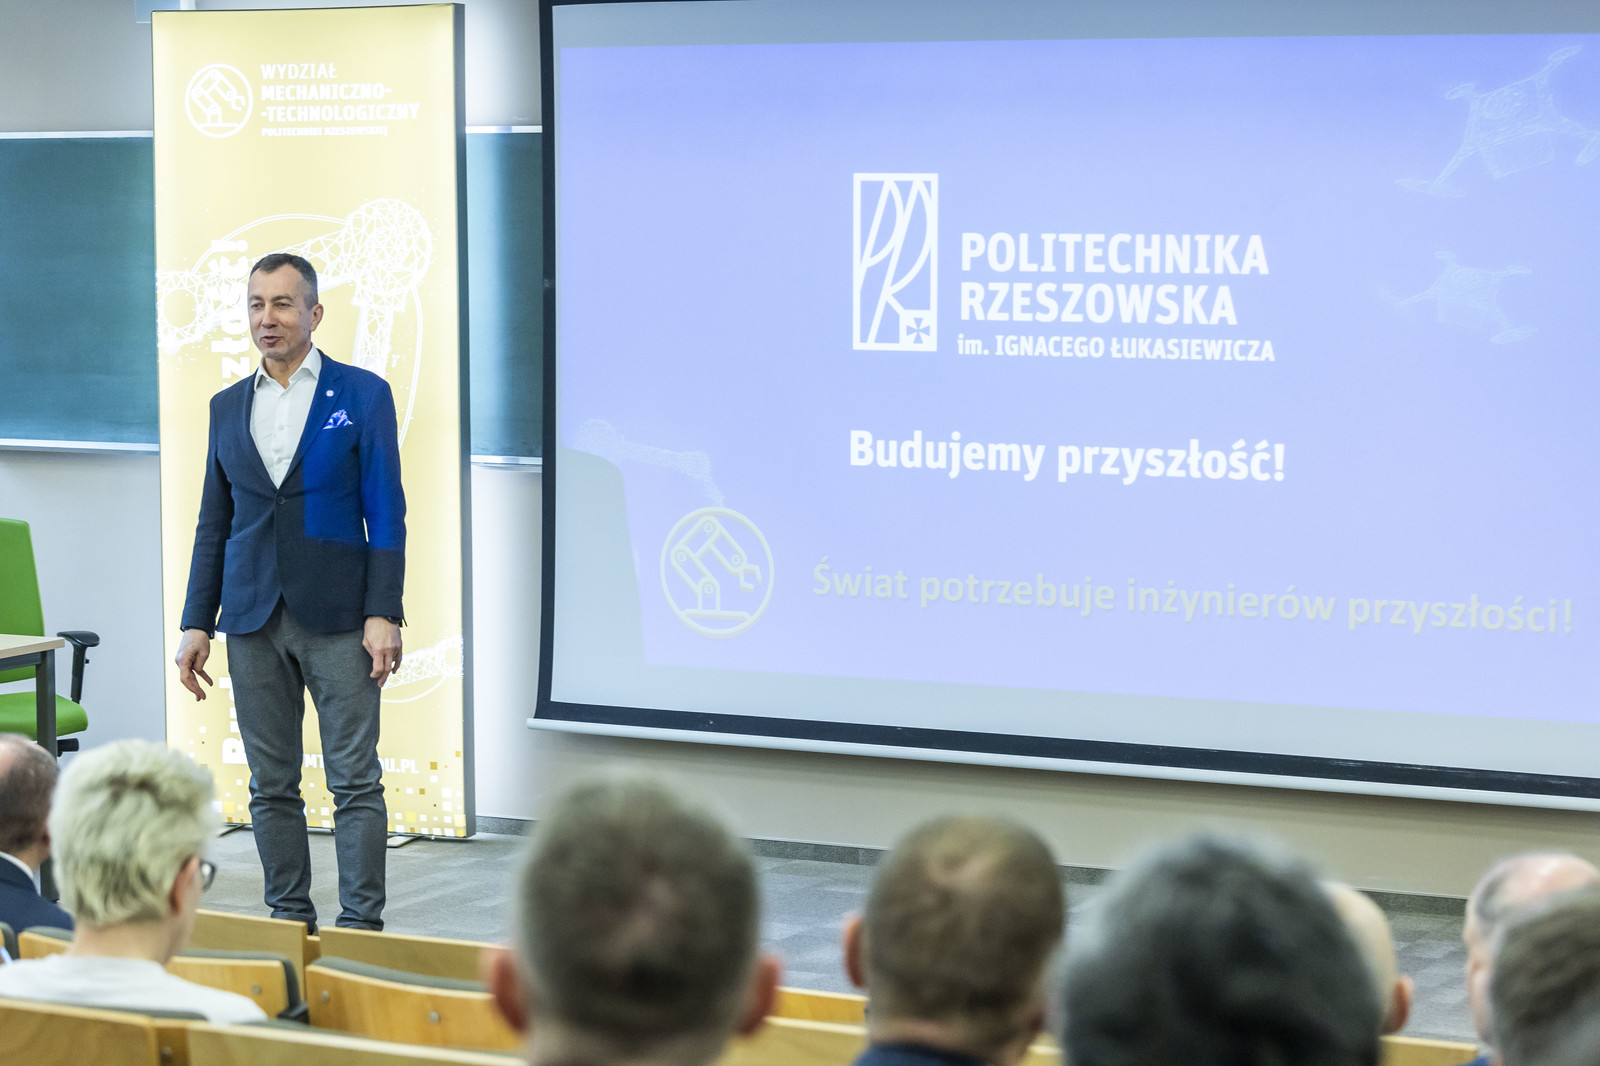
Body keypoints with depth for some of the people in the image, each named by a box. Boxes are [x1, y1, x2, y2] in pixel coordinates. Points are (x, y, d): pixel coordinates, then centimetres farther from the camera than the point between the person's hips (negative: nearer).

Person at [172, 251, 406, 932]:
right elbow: (213, 524, 14)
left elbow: (386, 515, -3)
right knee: (271, 786, 7)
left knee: (356, 781, -4)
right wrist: (196, 622, 7)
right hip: (253, 620, 4)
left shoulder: (362, 394, 0)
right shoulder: (227, 407, 12)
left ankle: (361, 927, 1)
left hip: (337, 619, -4)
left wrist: (382, 614, -11)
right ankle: (290, 922, 15)